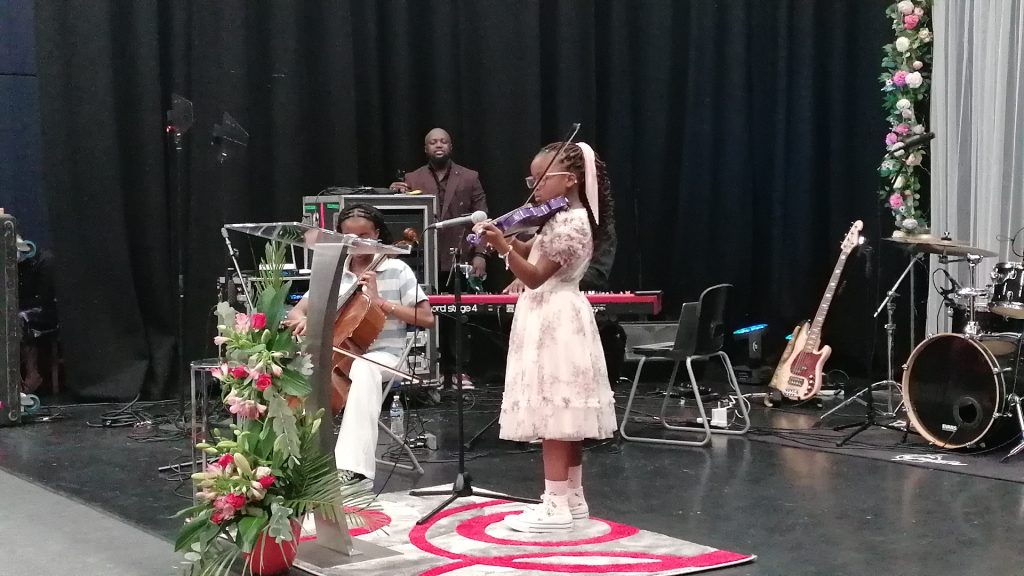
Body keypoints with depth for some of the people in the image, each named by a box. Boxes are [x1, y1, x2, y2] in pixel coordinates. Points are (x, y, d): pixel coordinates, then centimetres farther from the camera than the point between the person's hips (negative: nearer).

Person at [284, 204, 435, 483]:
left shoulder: (397, 270, 0)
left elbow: (427, 319, -6)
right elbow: (296, 312, 10)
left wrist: (381, 302, -13)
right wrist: (302, 321, -15)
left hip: (382, 355, -3)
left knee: (362, 369, -40)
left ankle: (352, 465, -46)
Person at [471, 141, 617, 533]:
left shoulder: (569, 223, -18)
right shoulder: (565, 218, 14)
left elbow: (535, 277, -23)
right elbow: (531, 252, 19)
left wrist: (502, 247, -35)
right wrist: (501, 236, 1)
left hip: (553, 324, -11)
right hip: (557, 322, 11)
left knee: (551, 413, -9)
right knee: (564, 414, 13)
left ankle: (556, 505, -8)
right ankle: (572, 498, 19)